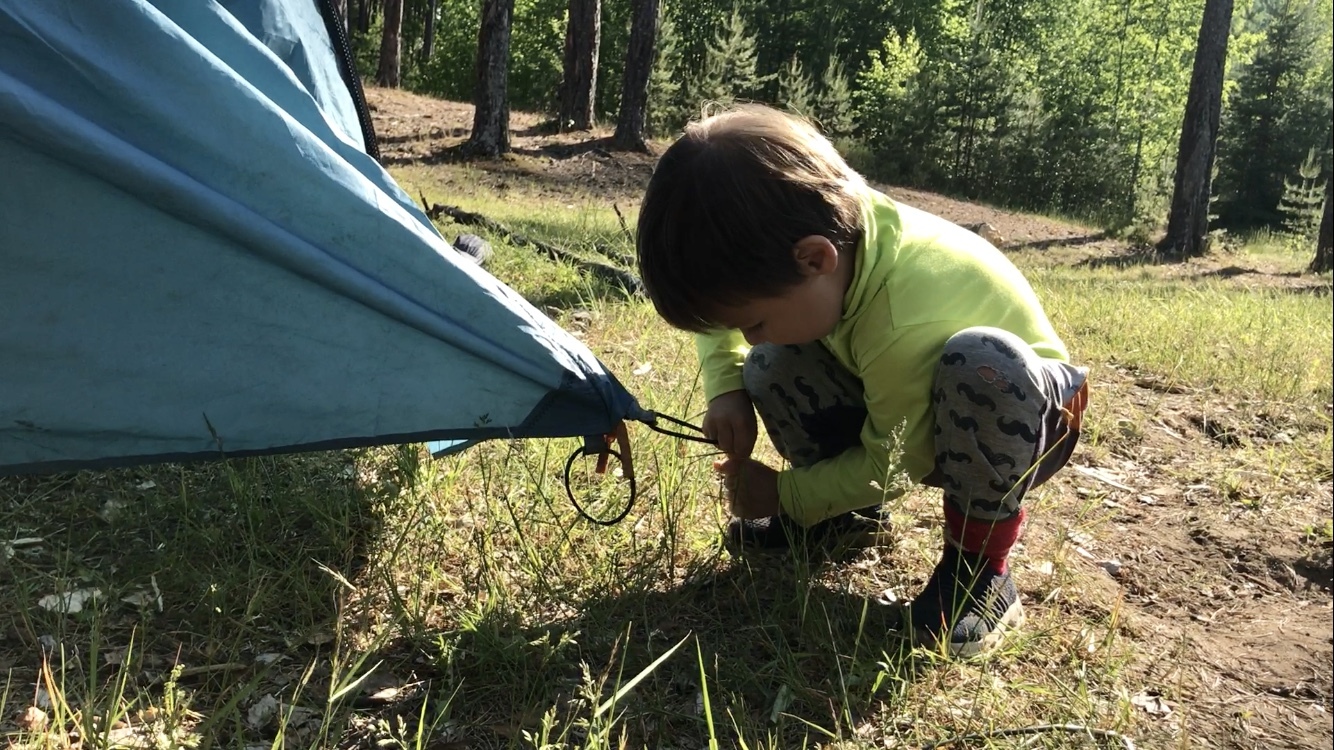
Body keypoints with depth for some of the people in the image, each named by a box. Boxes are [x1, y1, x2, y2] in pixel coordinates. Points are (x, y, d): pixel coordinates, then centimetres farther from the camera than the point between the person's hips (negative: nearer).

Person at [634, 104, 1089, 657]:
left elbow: (891, 465, -23)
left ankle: (980, 561, -16)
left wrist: (787, 495, -11)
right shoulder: (830, 224, -21)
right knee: (770, 369, -14)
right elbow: (720, 291, -1)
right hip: (908, 414, 6)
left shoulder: (906, 328, -40)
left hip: (1020, 416, -6)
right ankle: (848, 505, 10)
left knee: (980, 364, -40)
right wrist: (726, 387, -14)